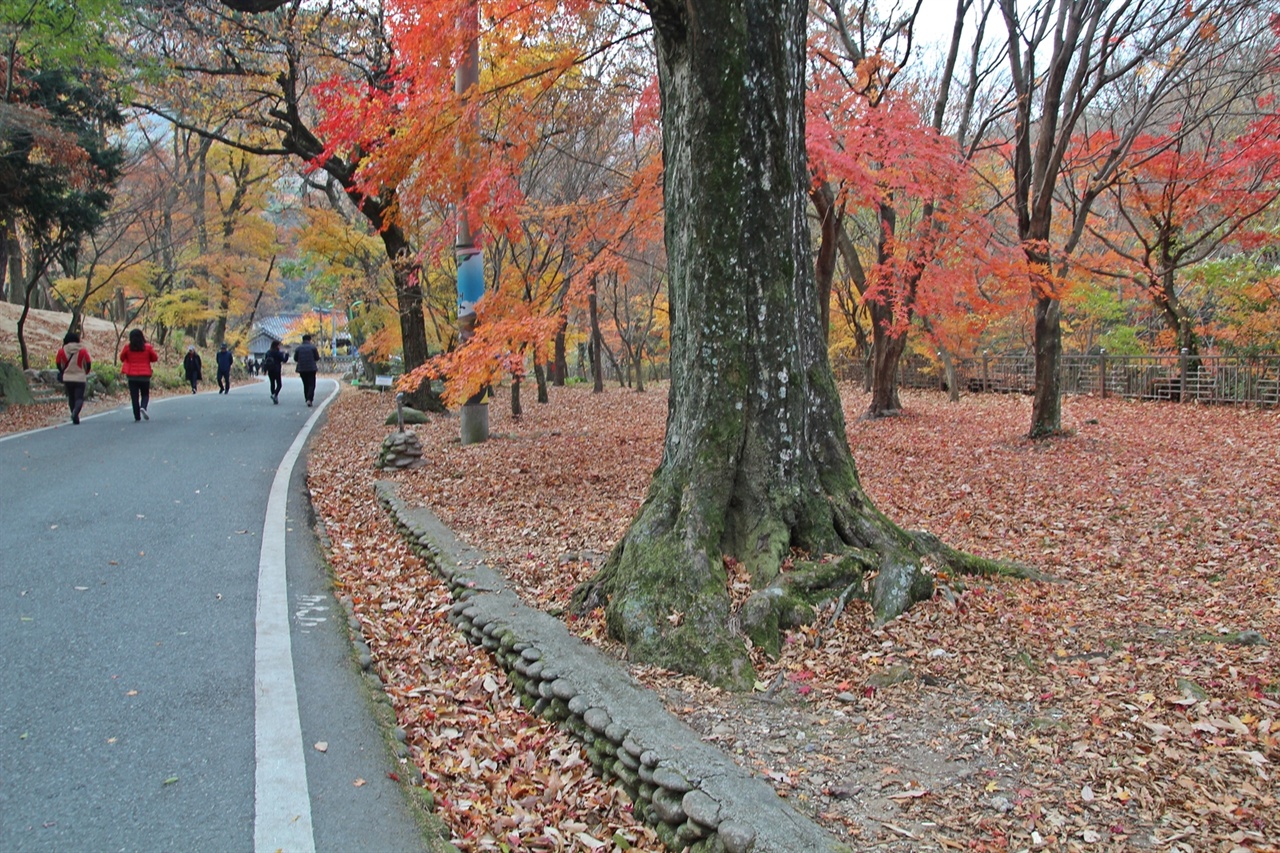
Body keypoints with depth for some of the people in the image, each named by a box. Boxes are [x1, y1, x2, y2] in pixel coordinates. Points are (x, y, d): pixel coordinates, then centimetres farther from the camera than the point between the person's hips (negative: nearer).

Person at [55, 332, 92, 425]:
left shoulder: (62, 351, -2)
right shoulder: (82, 351, -5)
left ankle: (75, 418, 13)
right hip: (80, 378, -2)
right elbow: (88, 364, -2)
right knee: (79, 398, -1)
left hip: (67, 379, 2)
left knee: (71, 398, 14)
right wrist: (85, 373, 17)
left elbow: (58, 364, 5)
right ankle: (75, 412, -30)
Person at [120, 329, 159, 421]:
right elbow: (155, 358, 5)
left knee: (134, 396, 5)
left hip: (132, 376, 0)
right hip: (145, 375, 0)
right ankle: (143, 407, -17)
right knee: (145, 394, 12)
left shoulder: (127, 347, -3)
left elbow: (122, 358, 8)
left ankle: (137, 416, 2)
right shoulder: (147, 347, -4)